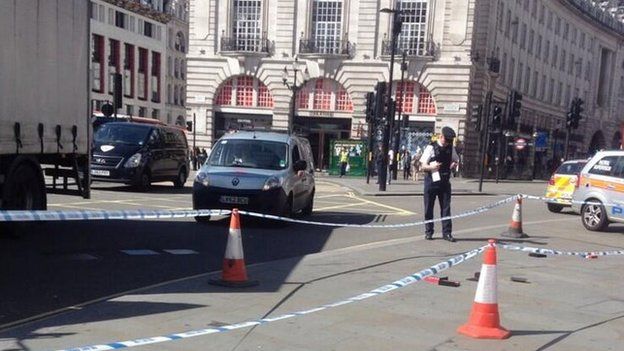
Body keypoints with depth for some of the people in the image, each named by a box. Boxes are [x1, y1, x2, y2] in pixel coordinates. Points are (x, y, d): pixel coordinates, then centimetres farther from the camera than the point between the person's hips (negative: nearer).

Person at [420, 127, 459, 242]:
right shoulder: (431, 147, -8)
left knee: (446, 207, 2)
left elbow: (456, 160, 23)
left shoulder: (450, 148, 6)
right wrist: (431, 167, -30)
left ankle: (447, 232, 6)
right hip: (431, 181, -3)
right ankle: (428, 232, 17)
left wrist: (454, 164, 0)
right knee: (429, 208, 5)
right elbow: (423, 165, -9)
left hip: (445, 182, 3)